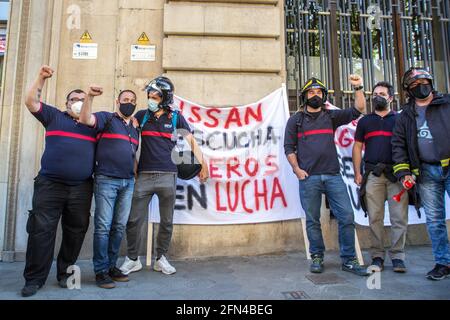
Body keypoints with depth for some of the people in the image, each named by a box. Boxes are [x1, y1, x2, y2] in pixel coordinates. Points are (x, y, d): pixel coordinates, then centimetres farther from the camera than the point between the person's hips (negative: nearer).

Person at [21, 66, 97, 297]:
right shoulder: (54, 116, 13)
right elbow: (31, 102, 7)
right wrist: (41, 78, 0)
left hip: (82, 188, 1)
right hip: (49, 184, -1)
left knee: (75, 232, 6)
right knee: (41, 230, -1)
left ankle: (65, 273, 21)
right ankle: (34, 279, 11)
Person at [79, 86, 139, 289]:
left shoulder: (135, 128, 20)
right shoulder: (107, 118, 3)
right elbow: (85, 120, -16)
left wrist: (135, 177, 18)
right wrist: (89, 97, -27)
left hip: (127, 182, 6)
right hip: (106, 180, -6)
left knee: (119, 227, 8)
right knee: (103, 227, -4)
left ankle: (111, 266, 19)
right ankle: (101, 271, 6)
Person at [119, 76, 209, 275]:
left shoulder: (176, 117, 6)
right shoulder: (142, 115, 10)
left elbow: (191, 141, 6)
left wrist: (203, 164, 3)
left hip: (167, 176, 0)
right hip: (144, 176, 1)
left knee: (167, 221, 8)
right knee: (134, 220, 2)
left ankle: (161, 259, 25)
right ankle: (132, 259, 21)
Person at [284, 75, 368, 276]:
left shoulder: (331, 116, 17)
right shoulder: (296, 120, 12)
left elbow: (358, 110, 9)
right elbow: (289, 148, 6)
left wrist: (358, 88, -1)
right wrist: (297, 169, -5)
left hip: (333, 175, 2)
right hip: (308, 178, -1)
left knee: (347, 216, -3)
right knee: (312, 220, 4)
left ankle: (348, 260, 9)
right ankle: (317, 258, 18)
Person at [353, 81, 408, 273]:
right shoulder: (365, 121, 17)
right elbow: (357, 148, 13)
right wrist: (357, 173, 3)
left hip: (396, 174, -1)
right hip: (373, 175, 1)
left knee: (399, 217, -2)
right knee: (375, 217, 2)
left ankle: (397, 256, 9)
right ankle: (377, 256, 11)